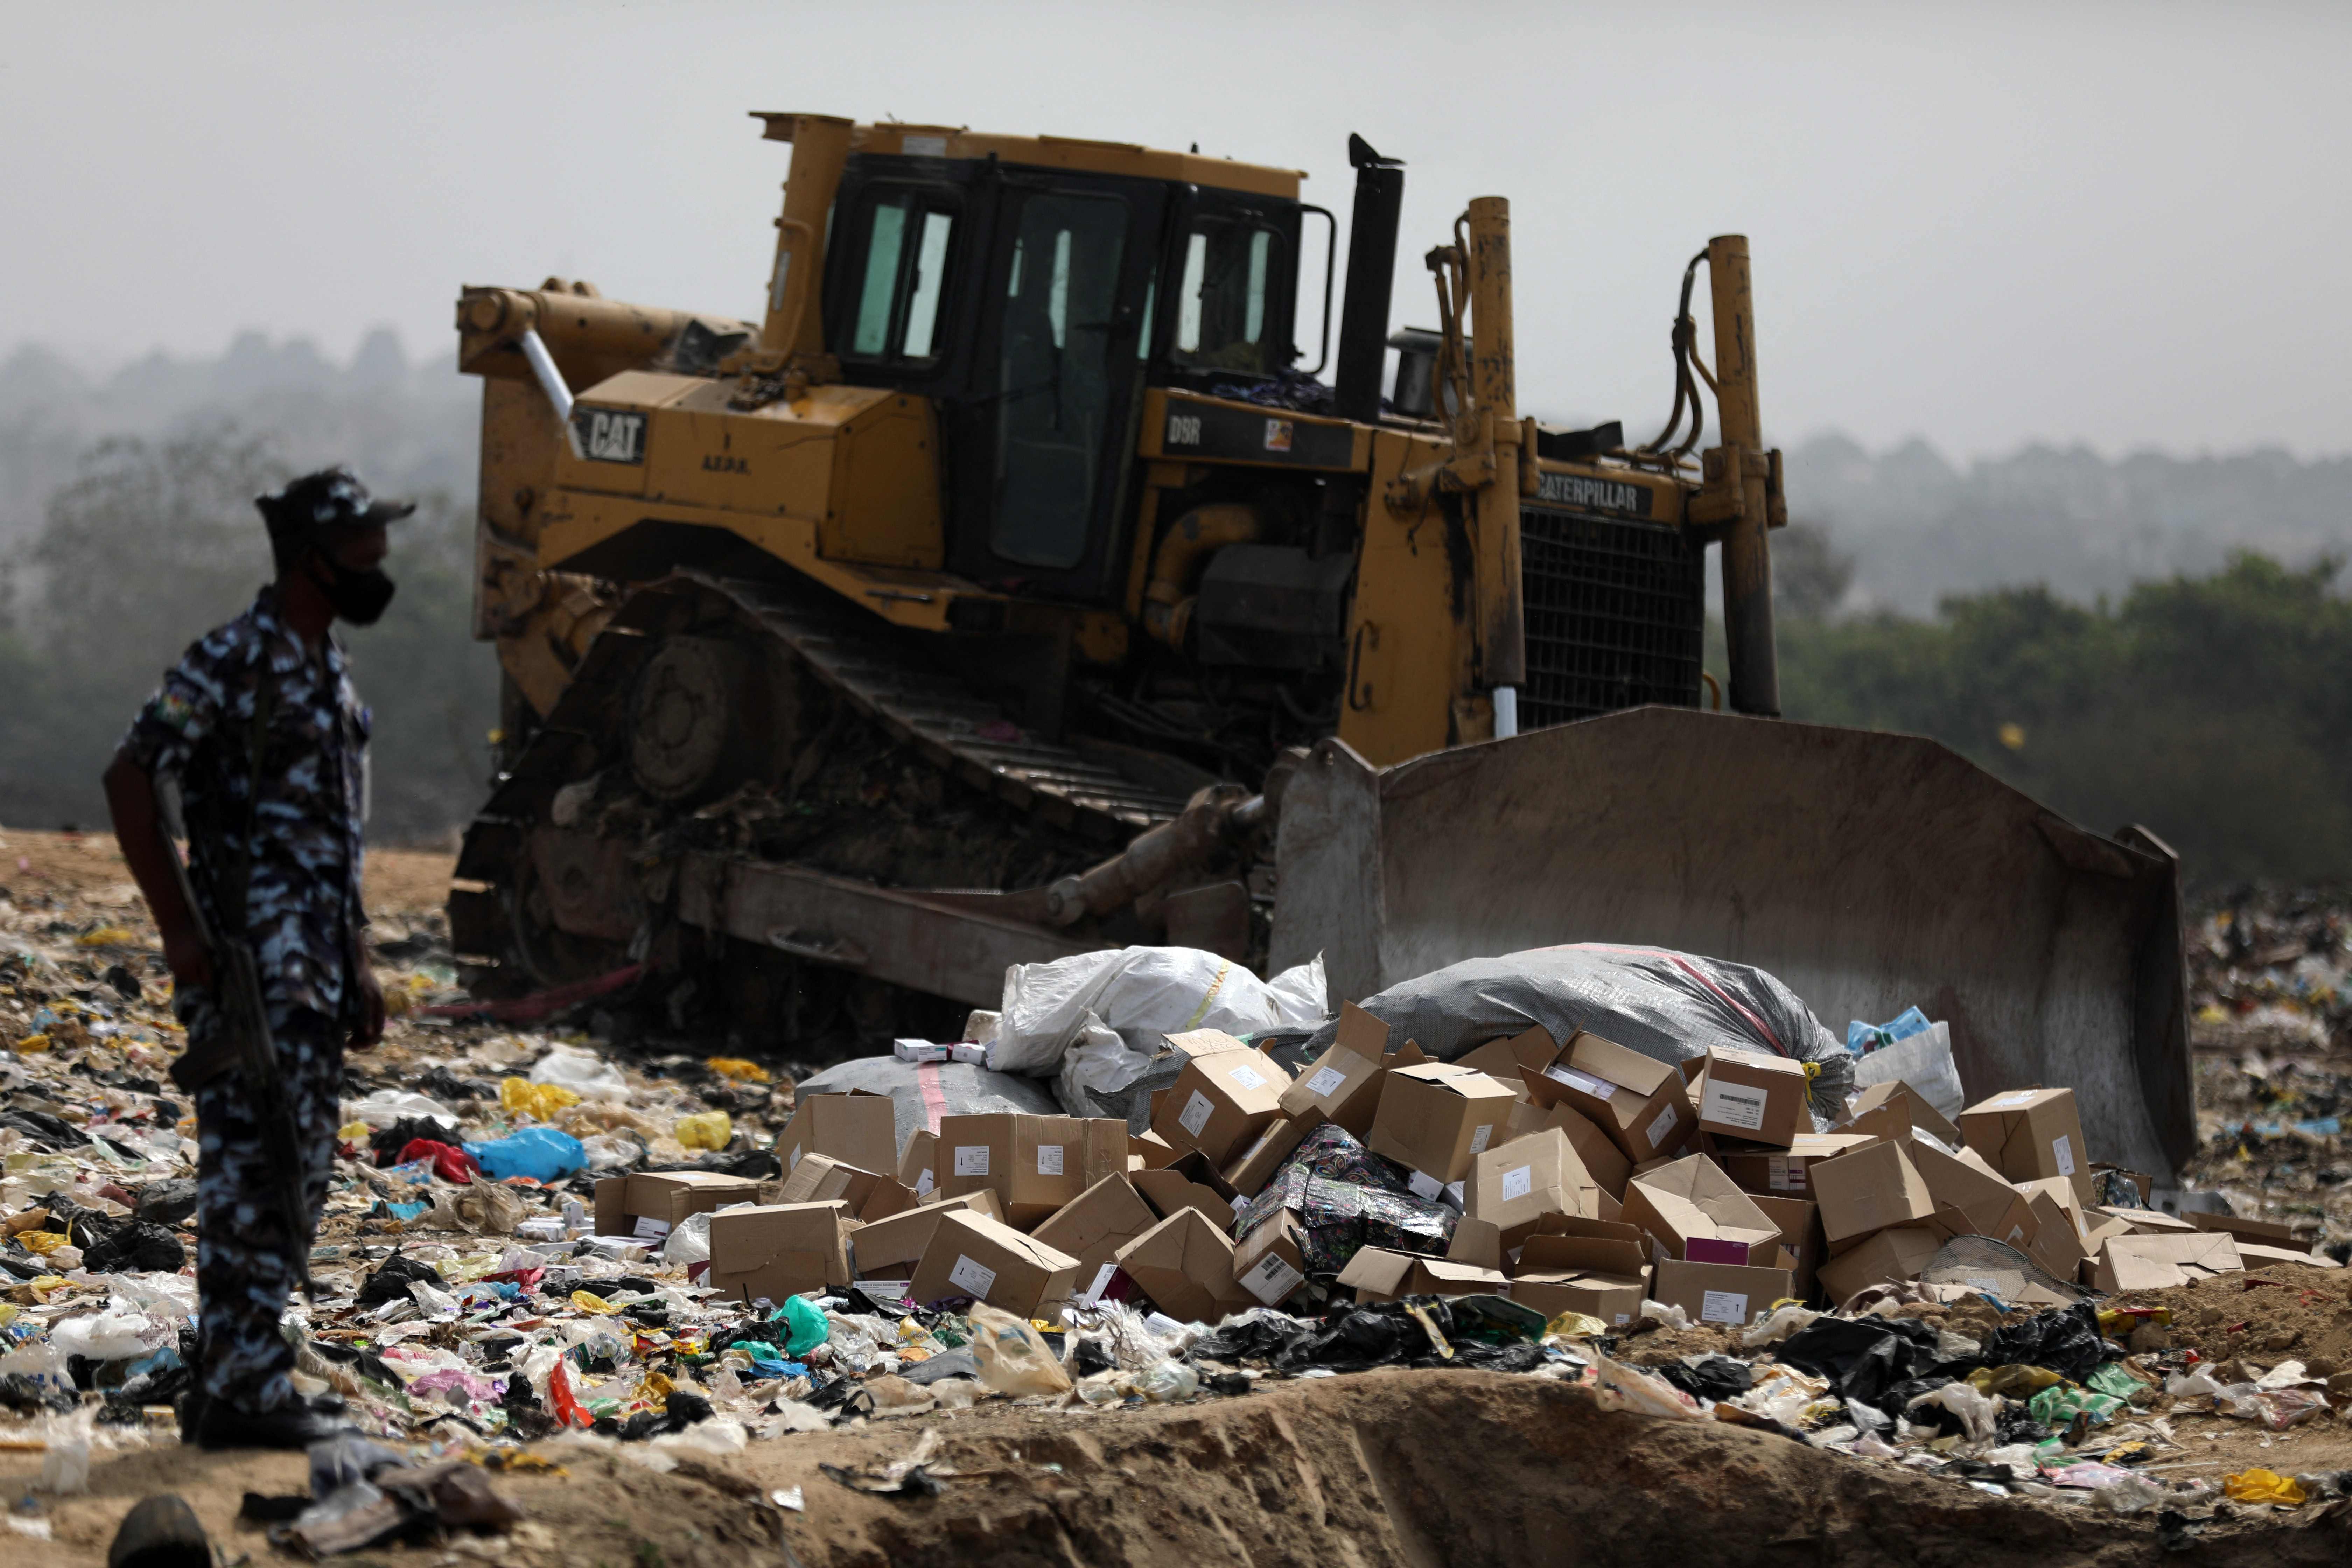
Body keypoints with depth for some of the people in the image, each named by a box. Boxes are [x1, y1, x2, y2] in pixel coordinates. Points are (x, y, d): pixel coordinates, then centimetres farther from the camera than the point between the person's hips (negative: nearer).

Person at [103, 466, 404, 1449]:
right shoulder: (232, 663, -13)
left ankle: (234, 1380, 20)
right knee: (253, 1173, -8)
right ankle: (240, 1395, -4)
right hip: (249, 968, -9)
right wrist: (181, 933, -20)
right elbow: (130, 779, -19)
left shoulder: (329, 671, 16)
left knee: (299, 1177, 12)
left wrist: (358, 964, 21)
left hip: (314, 970, 9)